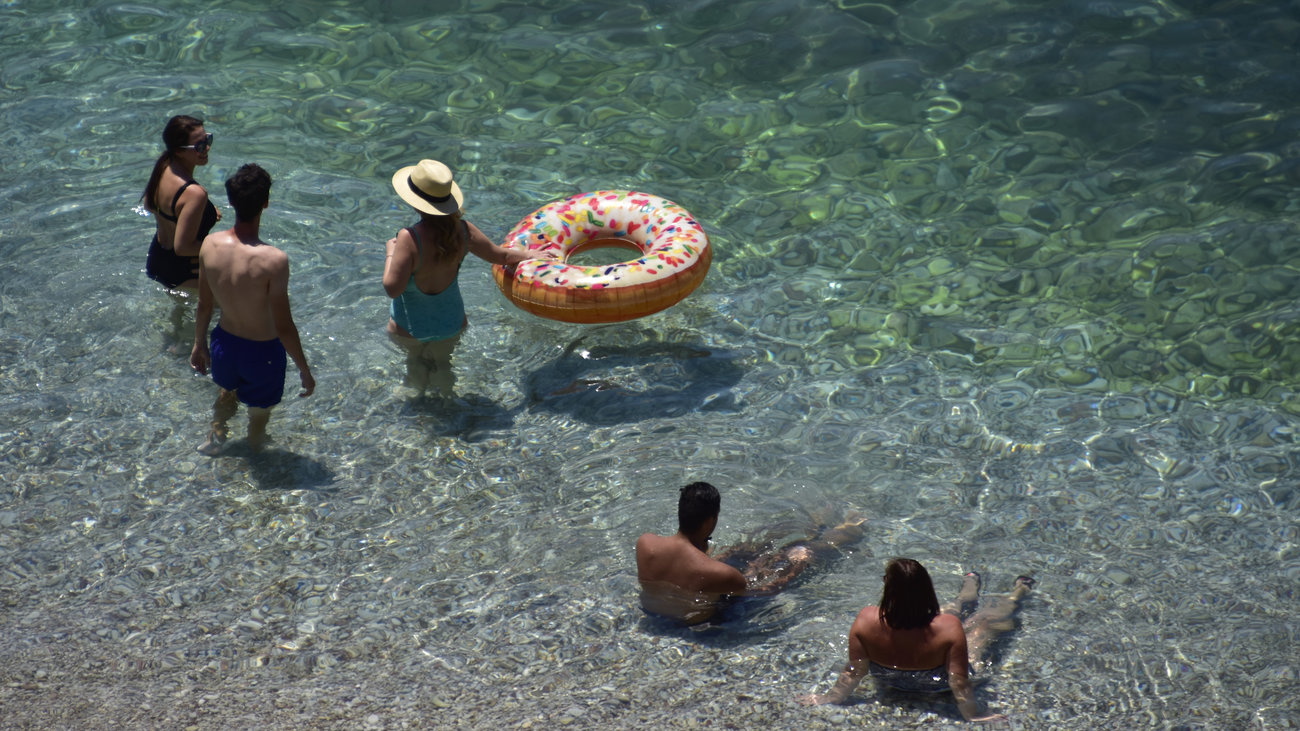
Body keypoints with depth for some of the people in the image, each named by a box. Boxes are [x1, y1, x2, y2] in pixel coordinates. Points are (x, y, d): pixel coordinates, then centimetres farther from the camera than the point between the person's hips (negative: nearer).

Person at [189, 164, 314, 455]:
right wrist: (305, 371, -10)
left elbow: (204, 305, -2)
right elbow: (284, 327, -25)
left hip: (225, 342, 4)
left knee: (228, 390, 38)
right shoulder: (273, 260, -34)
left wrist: (199, 344, 16)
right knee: (259, 411, 26)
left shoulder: (211, 244, -18)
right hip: (262, 352, -4)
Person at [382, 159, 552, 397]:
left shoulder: (409, 238, -32)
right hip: (451, 322, 3)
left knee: (415, 360, 29)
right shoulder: (462, 230, -15)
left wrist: (390, 252, -13)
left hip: (410, 326, -3)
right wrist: (533, 255, 19)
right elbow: (500, 255, 0)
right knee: (442, 363, 31)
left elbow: (392, 288, -30)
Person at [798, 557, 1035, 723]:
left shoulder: (866, 621, -35)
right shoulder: (948, 628, -41)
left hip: (890, 682, 3)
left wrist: (833, 697, -8)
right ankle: (1017, 593, 55)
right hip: (938, 685, -3)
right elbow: (959, 683, -32)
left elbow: (853, 672, -23)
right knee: (984, 619, 22)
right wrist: (972, 715, -16)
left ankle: (971, 584, 61)